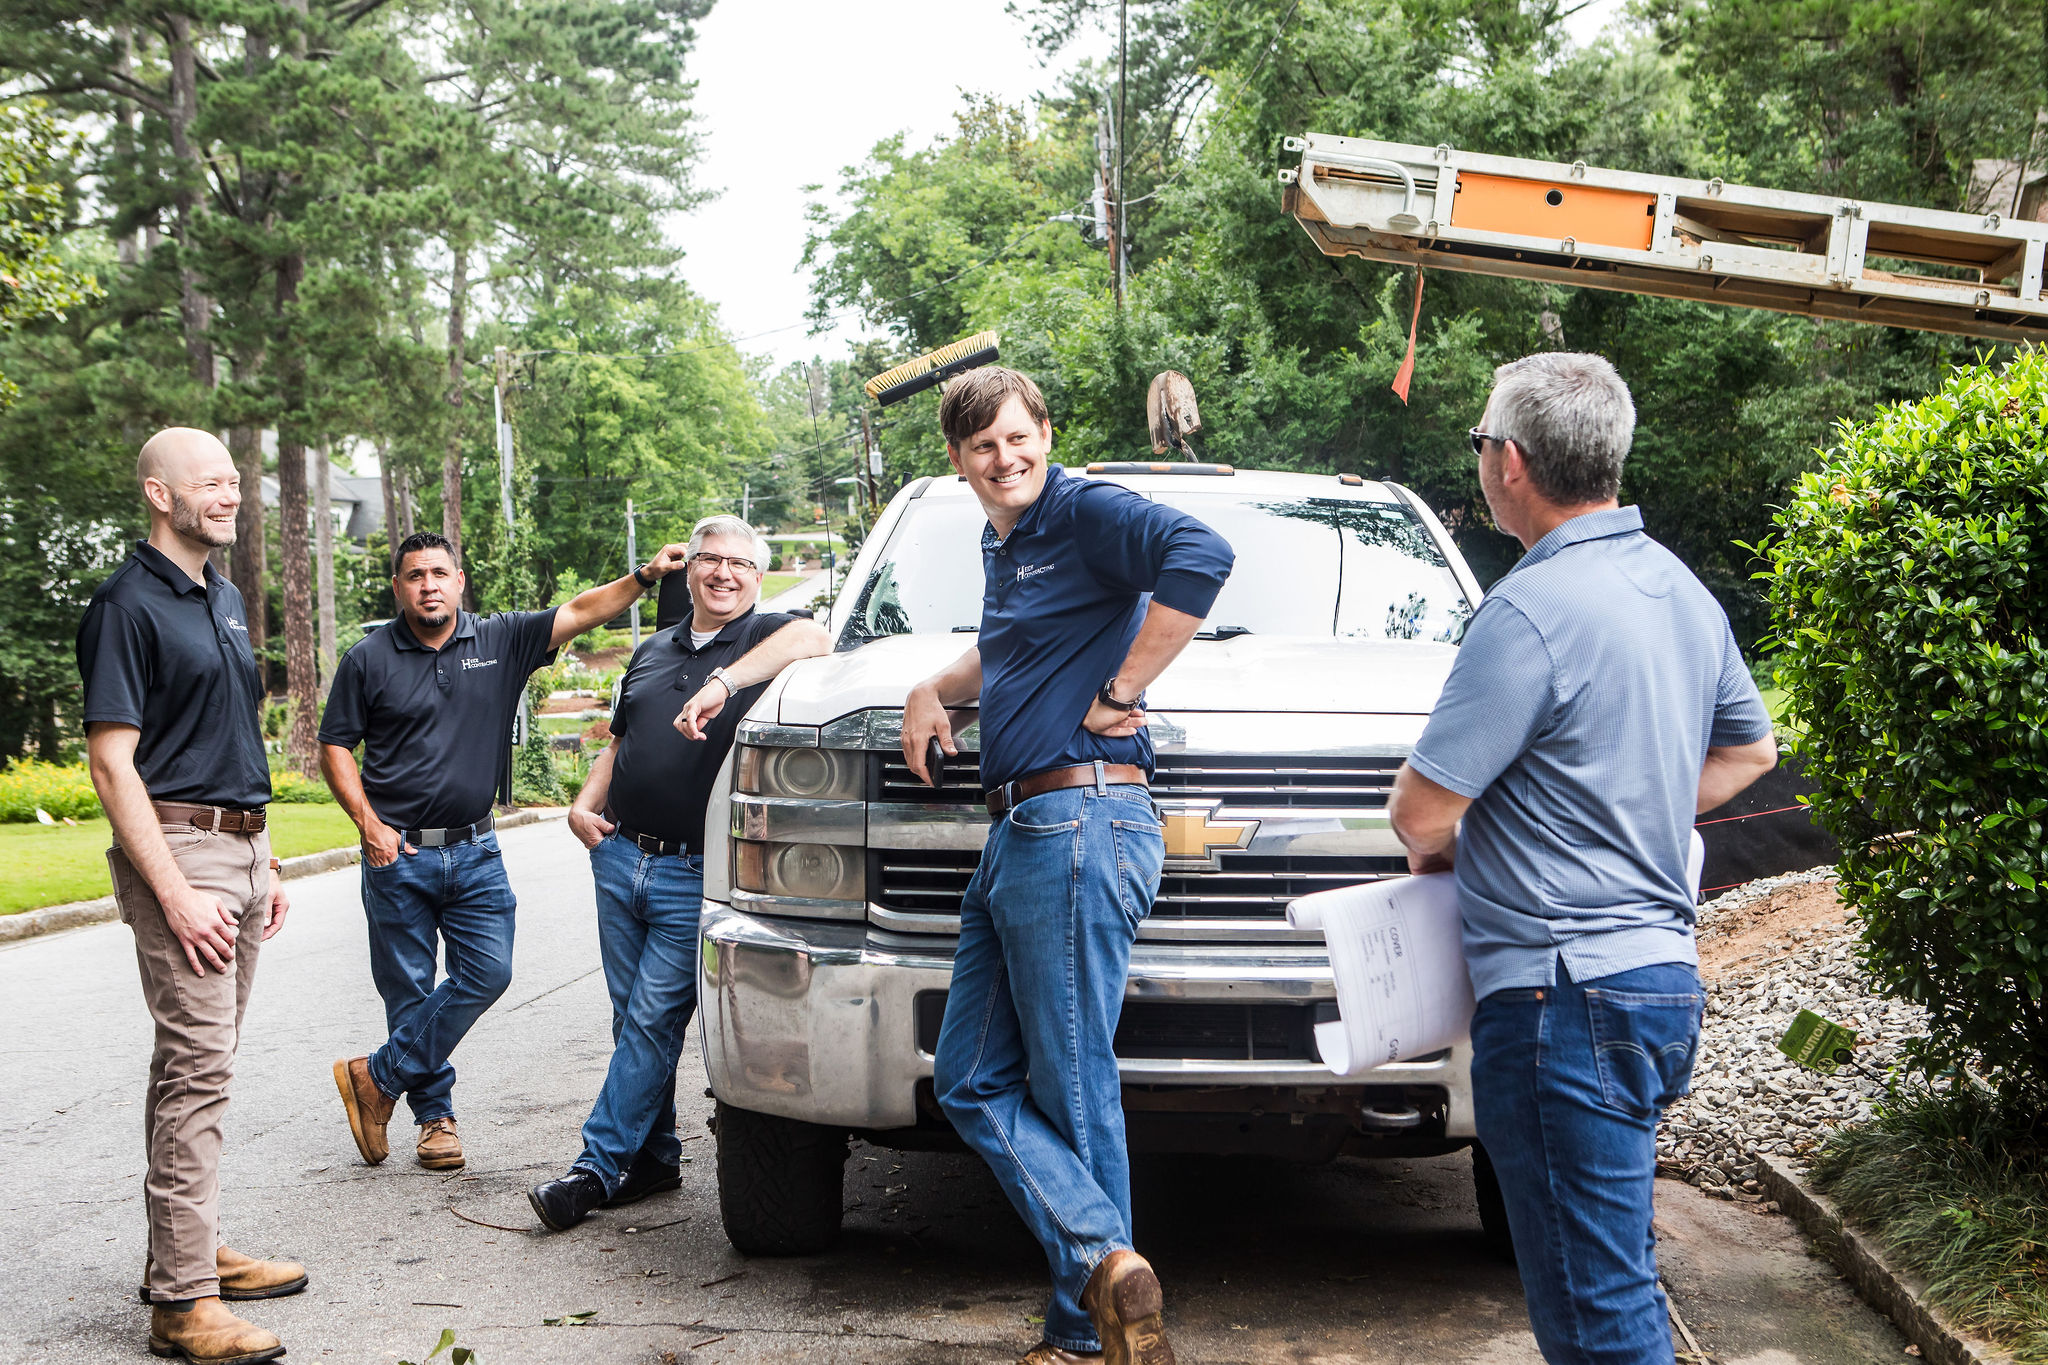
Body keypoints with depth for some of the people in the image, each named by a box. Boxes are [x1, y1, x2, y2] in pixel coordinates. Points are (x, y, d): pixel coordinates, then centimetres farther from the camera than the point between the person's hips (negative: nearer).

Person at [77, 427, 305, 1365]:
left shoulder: (224, 599, 17)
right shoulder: (128, 605, -10)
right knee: (197, 1063, -10)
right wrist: (175, 894, -21)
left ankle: (192, 1252, 22)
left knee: (199, 1061, 13)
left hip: (239, 844, 9)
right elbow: (112, 763, -15)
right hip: (179, 846, -9)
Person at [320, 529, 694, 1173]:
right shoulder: (368, 660, -1)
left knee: (488, 972, -6)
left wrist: (645, 575, -16)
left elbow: (578, 613, -2)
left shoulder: (500, 641, 4)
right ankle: (434, 1115, 18)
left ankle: (378, 1078, 8)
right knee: (409, 990, 2)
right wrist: (368, 822, -9)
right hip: (398, 854, -2)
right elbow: (335, 747, 3)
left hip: (476, 852, 2)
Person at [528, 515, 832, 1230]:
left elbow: (813, 639, -26)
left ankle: (598, 1165, 0)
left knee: (653, 1019, -7)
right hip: (619, 857, 6)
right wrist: (584, 805, 11)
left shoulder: (764, 639, -1)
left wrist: (725, 680, -36)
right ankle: (654, 1156, 19)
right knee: (633, 1017, 9)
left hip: (694, 873, -6)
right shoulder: (654, 650, 19)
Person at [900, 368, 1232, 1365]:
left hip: (1079, 826, -10)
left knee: (1072, 1092, -5)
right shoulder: (1000, 546, 20)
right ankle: (1105, 1261, 2)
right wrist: (936, 686, 19)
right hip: (1016, 834, 10)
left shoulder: (1085, 514, -8)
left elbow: (1202, 555, -26)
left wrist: (1121, 690, -21)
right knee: (972, 1083, 6)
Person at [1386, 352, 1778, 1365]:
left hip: (1567, 995, -10)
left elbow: (1421, 809, -16)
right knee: (1619, 1279, 22)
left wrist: (1437, 852, 6)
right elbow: (1750, 748, 26)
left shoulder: (1533, 610, -18)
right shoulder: (1678, 587, 11)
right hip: (1662, 973, 10)